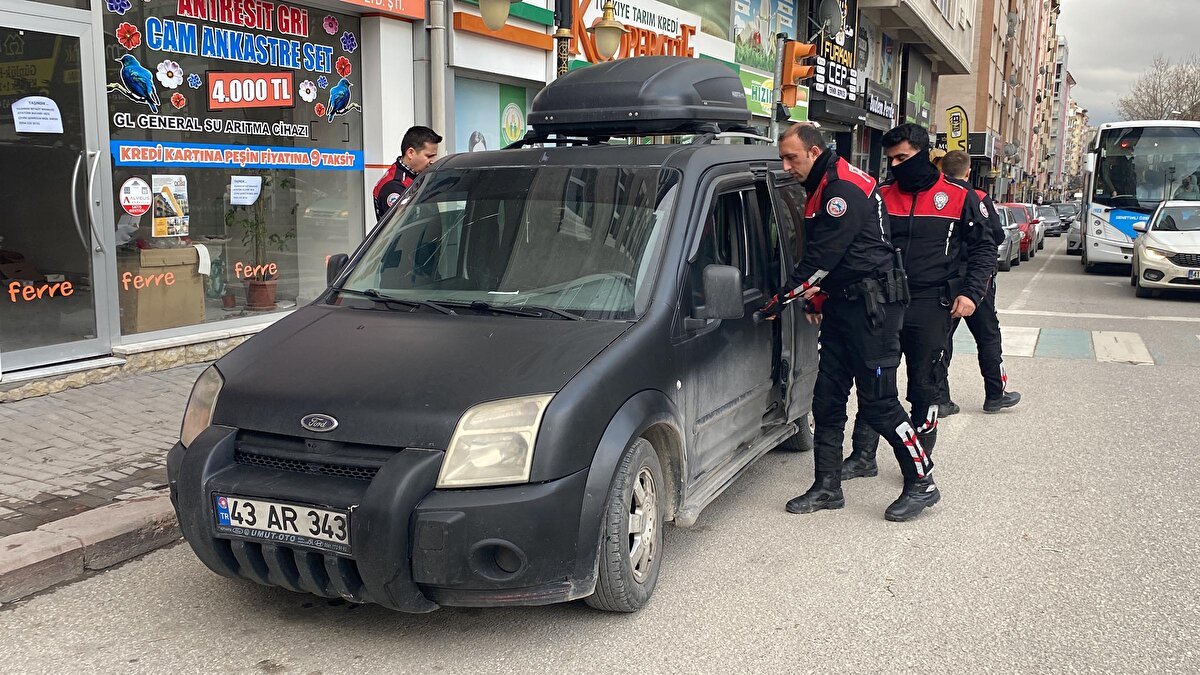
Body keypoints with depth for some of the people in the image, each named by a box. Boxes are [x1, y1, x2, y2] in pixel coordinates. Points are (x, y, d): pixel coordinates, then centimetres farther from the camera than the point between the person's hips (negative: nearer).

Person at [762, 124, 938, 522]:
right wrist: (815, 298, 12)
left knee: (878, 402, -6)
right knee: (827, 398, 8)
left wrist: (779, 302, -14)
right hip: (843, 306, 10)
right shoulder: (822, 190, 15)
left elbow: (820, 260, -20)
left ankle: (922, 484, 9)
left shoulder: (844, 189, -17)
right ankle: (828, 488, 16)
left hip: (873, 308, -10)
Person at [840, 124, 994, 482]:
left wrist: (971, 292, -7)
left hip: (931, 308, -2)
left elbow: (984, 249, 5)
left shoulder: (958, 197, 1)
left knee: (925, 388, 5)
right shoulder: (882, 196, 6)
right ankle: (863, 456, 15)